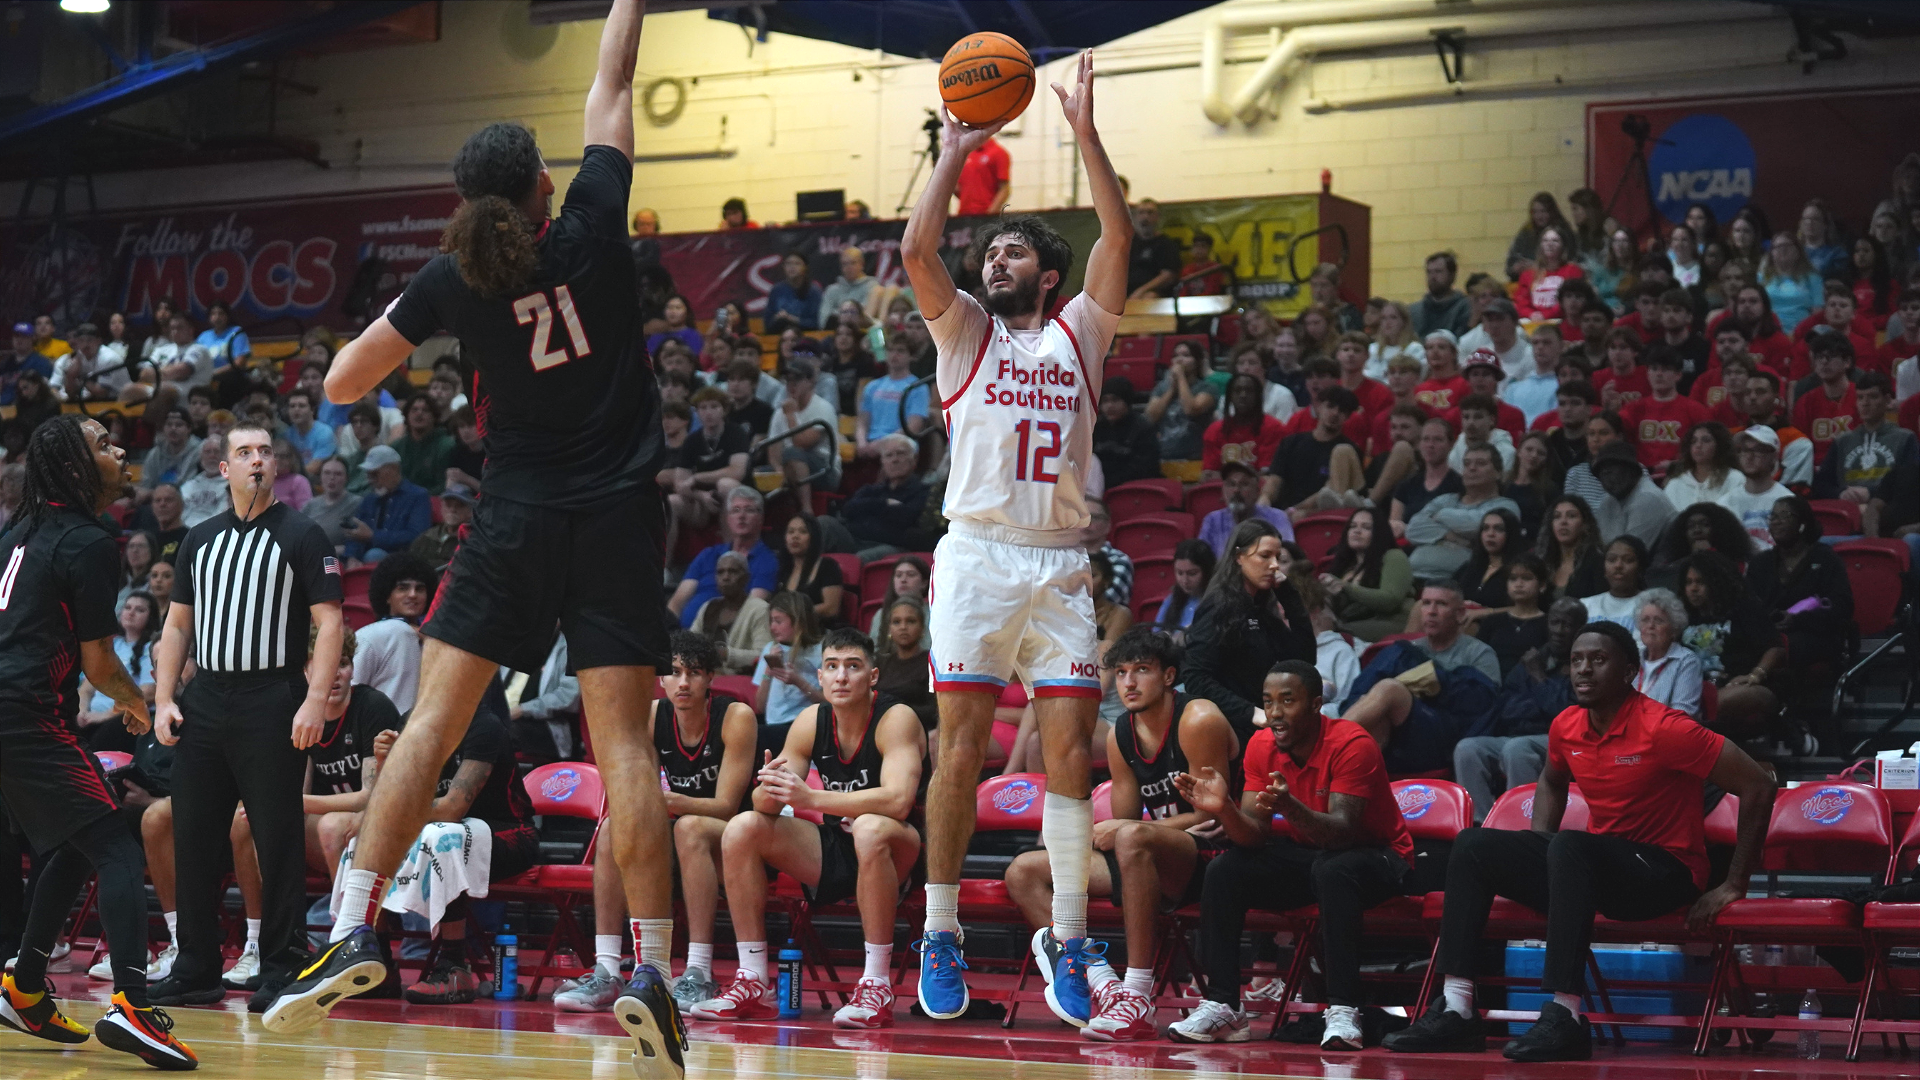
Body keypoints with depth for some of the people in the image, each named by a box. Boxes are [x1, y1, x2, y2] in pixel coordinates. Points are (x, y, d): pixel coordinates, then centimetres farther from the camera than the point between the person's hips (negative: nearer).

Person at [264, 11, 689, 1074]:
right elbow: (610, 89, 10)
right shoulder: (591, 230, -2)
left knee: (433, 718, 0)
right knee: (622, 738, -2)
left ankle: (354, 930, -11)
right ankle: (652, 972, -8)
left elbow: (342, 383, 4)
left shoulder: (451, 281, -1)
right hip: (616, 513, 0)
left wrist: (387, 325, 22)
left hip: (517, 514, 0)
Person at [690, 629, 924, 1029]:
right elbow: (764, 805, -3)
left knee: (871, 829, -39)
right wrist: (769, 791, -29)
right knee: (742, 828, -10)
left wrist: (810, 797, -38)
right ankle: (753, 984, -9)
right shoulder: (811, 722, -1)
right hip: (834, 849, 6)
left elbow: (898, 799, -33)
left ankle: (877, 988, -32)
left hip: (897, 858, -6)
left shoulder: (895, 720, -17)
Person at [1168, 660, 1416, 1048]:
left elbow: (1341, 831, -33)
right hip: (1306, 854, 6)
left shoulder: (1352, 745, -24)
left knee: (1333, 870, -38)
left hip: (1376, 856, -6)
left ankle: (1343, 1012, -36)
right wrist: (1223, 810, -33)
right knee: (1224, 871, -17)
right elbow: (1254, 836, -11)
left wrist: (1292, 809, -51)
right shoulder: (1262, 746, -6)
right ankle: (1221, 1008, -14)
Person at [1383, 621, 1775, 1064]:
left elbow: (1758, 786, -17)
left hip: (1664, 870, -7)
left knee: (1570, 846, -36)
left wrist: (1734, 886, -16)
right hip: (1598, 870, 7)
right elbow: (1551, 782, 28)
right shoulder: (1567, 727, 4)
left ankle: (1564, 1018, -38)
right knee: (1473, 845, -7)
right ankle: (1456, 1009, -17)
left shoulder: (1663, 729, -16)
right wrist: (1537, 856, 12)